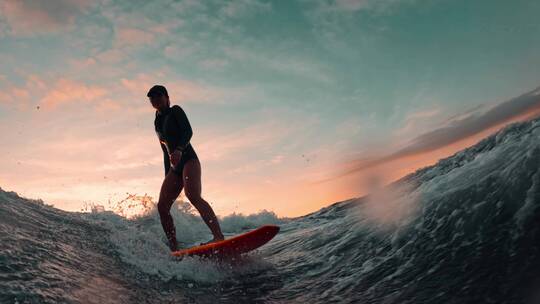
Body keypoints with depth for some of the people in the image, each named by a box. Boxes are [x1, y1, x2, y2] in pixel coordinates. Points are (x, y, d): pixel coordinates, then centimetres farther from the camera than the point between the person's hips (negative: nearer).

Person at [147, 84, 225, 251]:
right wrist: (167, 177, 21)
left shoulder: (175, 111, 7)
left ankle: (219, 237, -42)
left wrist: (179, 149, -30)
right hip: (174, 167, 8)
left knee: (193, 196, -29)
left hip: (188, 159, -7)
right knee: (162, 206, -6)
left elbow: (188, 131, -11)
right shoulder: (158, 123, 26)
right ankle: (174, 249, -7)